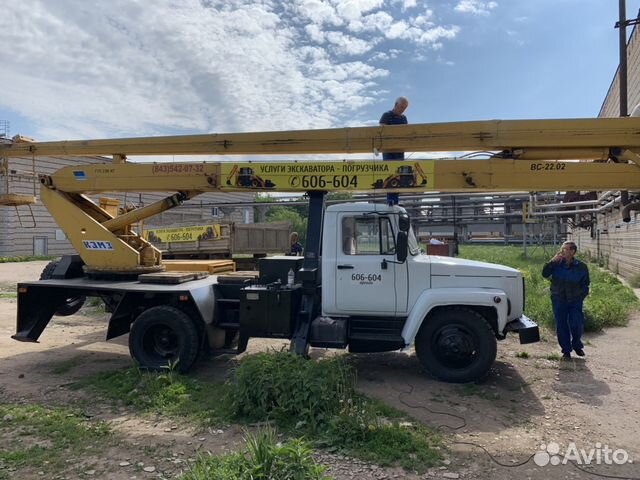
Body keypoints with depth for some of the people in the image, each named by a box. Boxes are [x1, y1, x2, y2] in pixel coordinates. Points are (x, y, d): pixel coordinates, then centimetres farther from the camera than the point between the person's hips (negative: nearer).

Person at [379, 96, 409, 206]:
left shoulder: (404, 118, 17)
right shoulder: (386, 116, -1)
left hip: (400, 150, 6)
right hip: (388, 150, -6)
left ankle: (396, 200, 10)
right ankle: (390, 200, -10)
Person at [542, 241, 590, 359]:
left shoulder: (581, 267, -1)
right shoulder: (556, 264, 0)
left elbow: (585, 285, 8)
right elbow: (545, 274, -13)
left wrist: (581, 296, -1)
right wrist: (553, 261, -19)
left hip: (575, 301, 0)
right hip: (559, 300, 1)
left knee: (576, 325, -3)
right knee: (561, 326, 3)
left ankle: (577, 345, 27)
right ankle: (566, 351, 17)